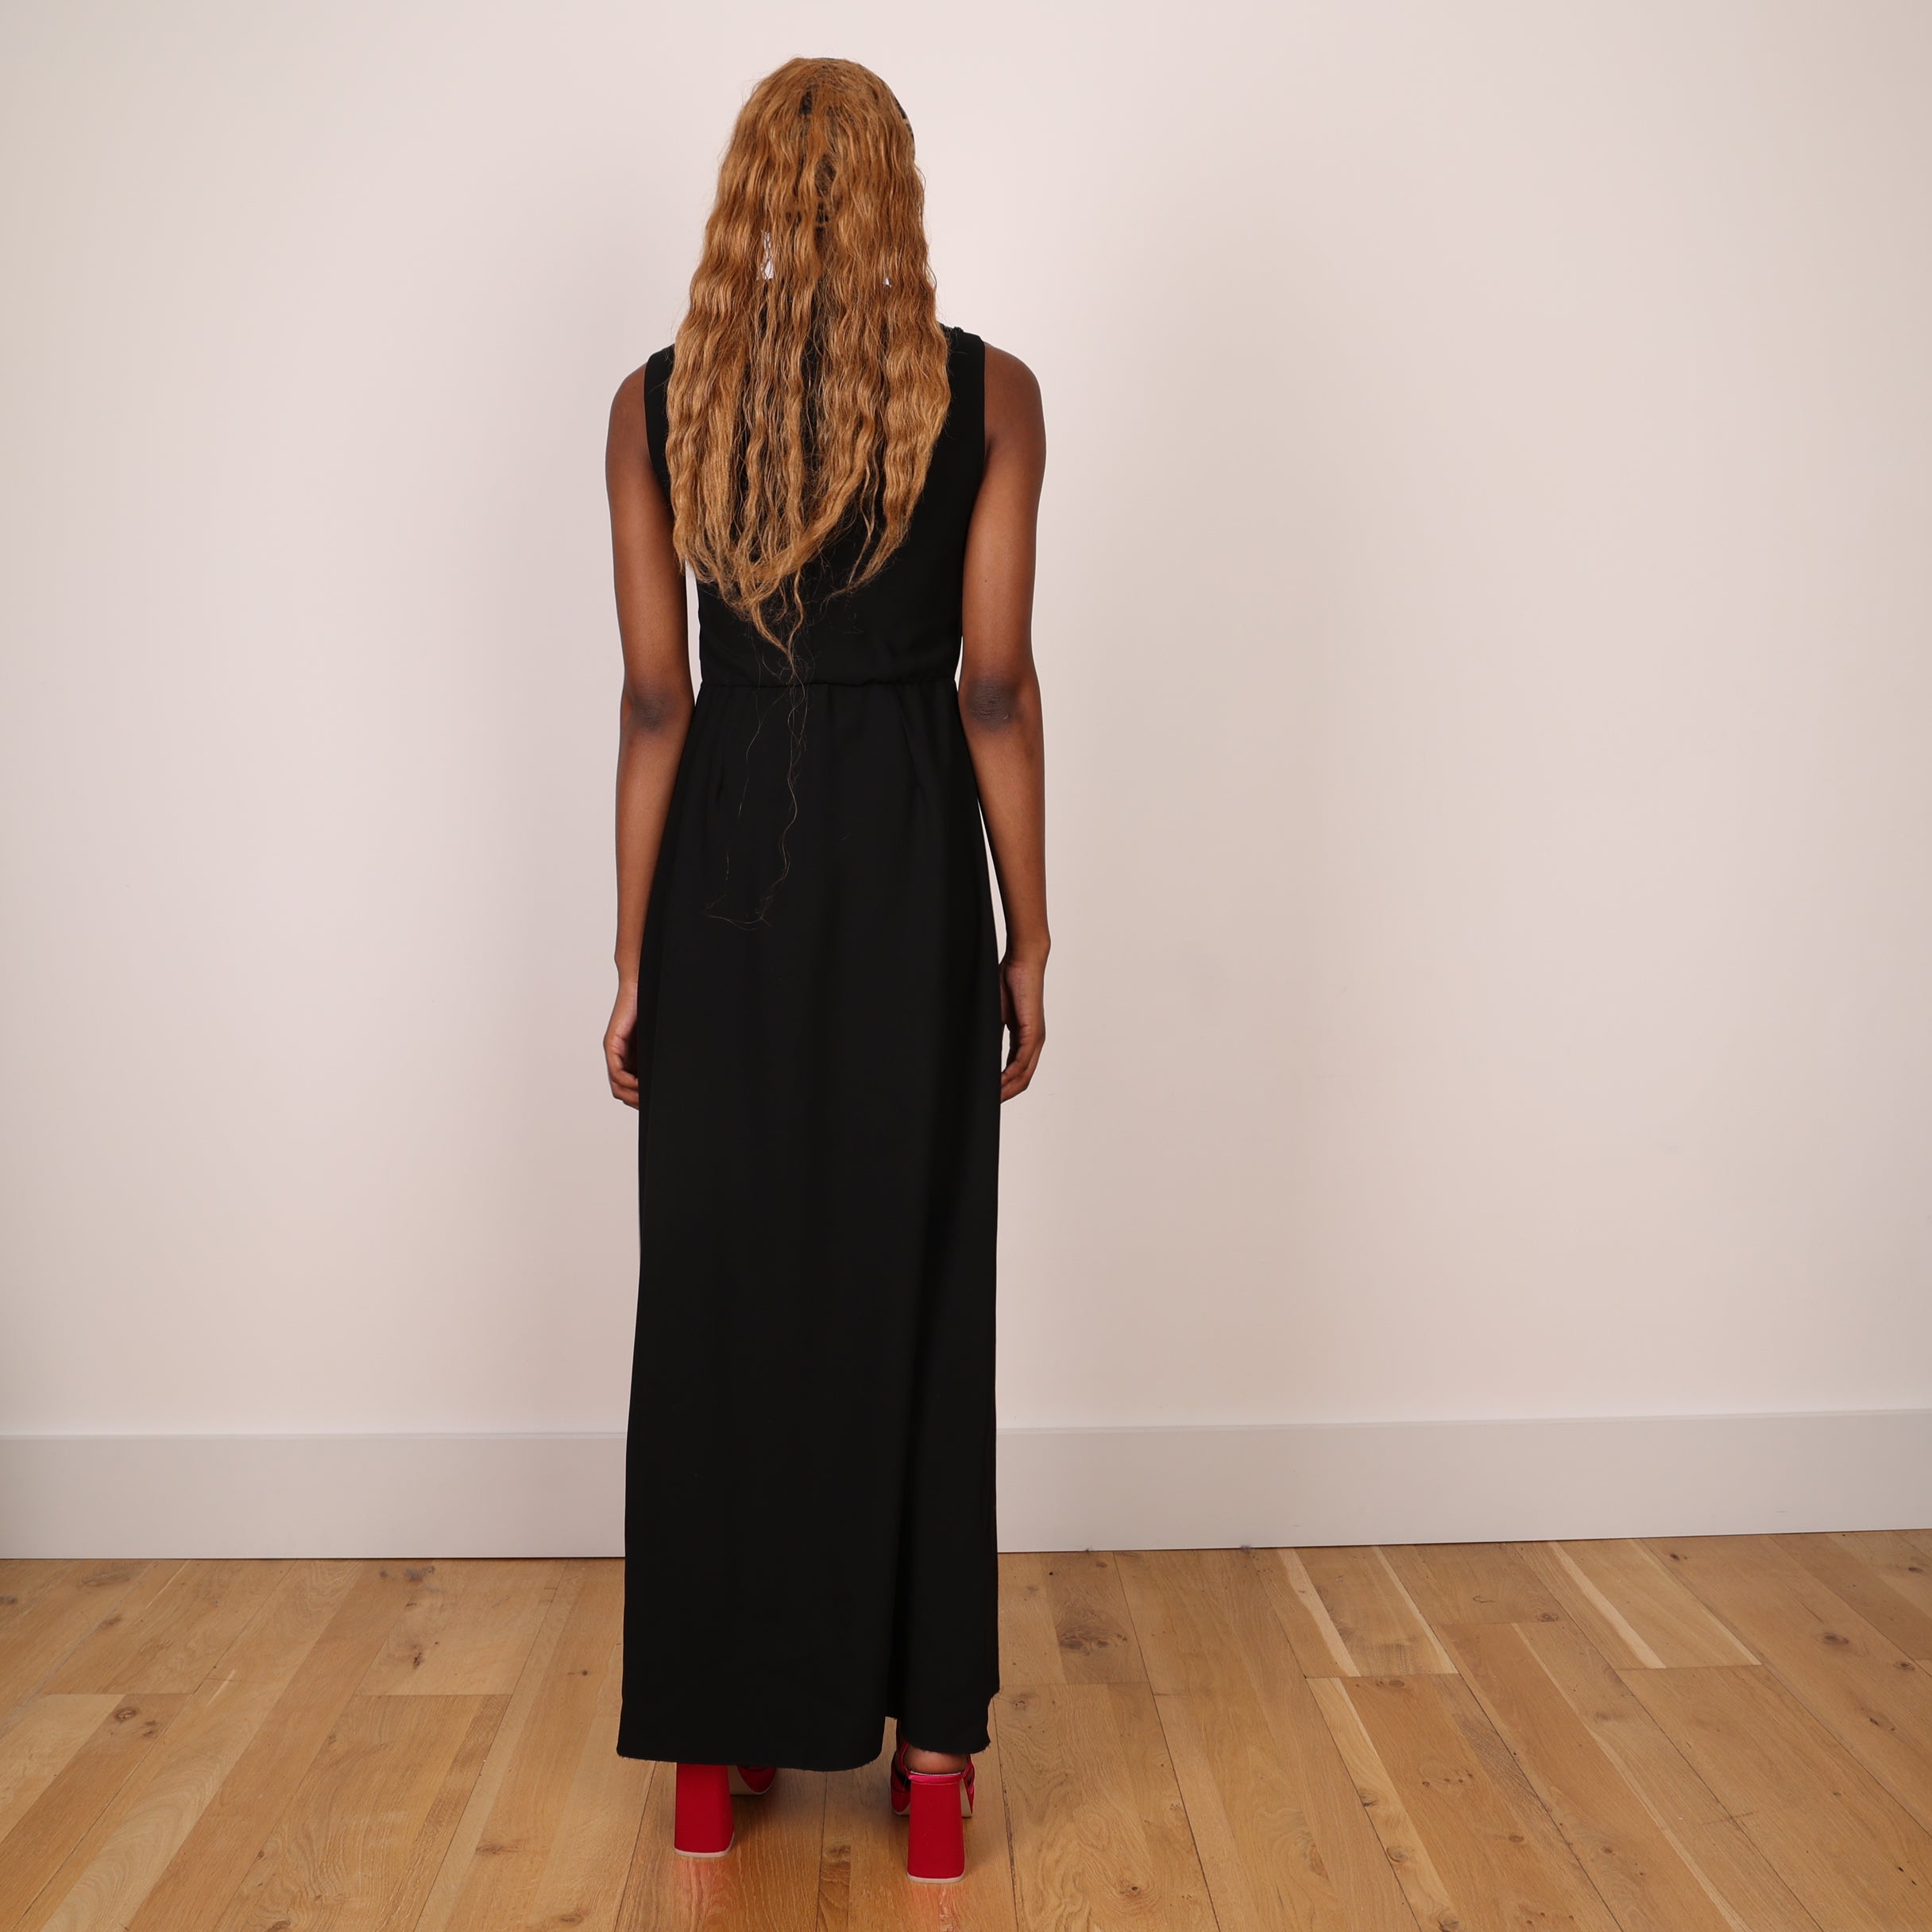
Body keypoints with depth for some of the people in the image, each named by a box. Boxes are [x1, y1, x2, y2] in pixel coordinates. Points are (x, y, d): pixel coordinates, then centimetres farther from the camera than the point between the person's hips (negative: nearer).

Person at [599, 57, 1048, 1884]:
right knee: (911, 1289, 7)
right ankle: (929, 1742, 17)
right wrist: (1028, 935, 0)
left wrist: (633, 957, 3)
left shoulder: (655, 402, 0)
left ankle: (717, 1740, 22)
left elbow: (654, 700, -3)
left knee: (721, 1288, 10)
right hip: (909, 851, -1)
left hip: (725, 857, 1)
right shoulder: (987, 394, -3)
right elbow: (995, 684, -6)